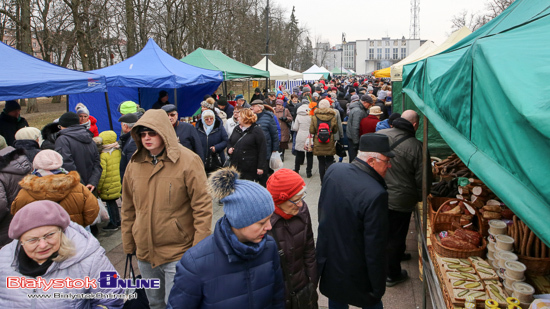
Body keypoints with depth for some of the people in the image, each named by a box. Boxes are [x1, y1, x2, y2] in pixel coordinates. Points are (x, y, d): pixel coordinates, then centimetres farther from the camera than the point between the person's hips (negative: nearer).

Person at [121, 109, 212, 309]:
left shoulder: (188, 161, -12)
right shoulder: (134, 164, 2)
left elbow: (202, 206, -13)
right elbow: (128, 209, 10)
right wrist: (128, 244, 11)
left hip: (178, 253, -5)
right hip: (145, 253, 5)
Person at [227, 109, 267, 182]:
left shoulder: (257, 130, -8)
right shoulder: (236, 129, 13)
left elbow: (262, 150, -11)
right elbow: (229, 142, 28)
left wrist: (260, 167, -15)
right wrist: (229, 148, 3)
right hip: (235, 166, 6)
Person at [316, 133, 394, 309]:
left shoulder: (333, 171, -10)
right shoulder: (376, 194, -31)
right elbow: (375, 248, -24)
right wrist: (378, 288, -12)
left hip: (327, 262, 6)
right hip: (355, 273, -6)